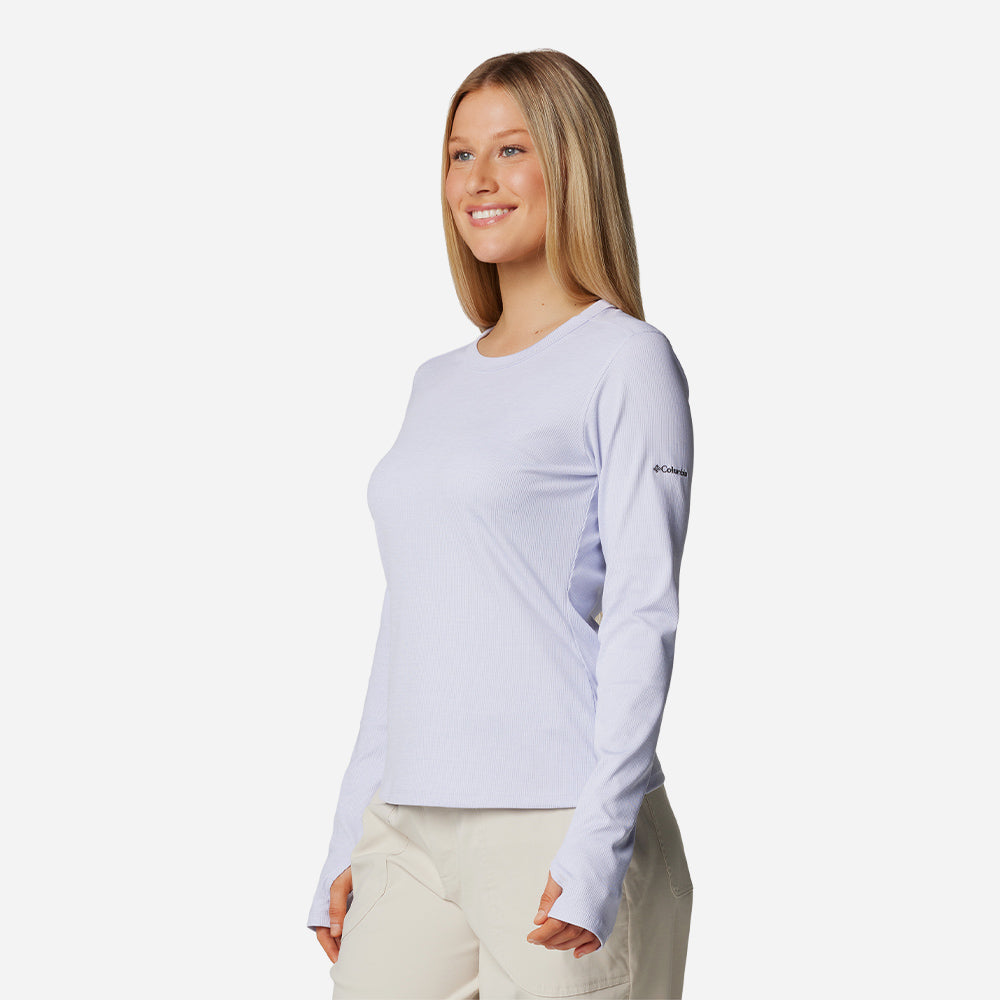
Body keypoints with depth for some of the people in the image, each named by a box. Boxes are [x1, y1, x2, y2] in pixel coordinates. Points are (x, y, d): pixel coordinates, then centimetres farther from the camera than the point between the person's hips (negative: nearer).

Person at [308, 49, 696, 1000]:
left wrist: (599, 845, -17)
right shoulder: (437, 384, 16)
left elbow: (642, 616, -9)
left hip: (557, 825, -6)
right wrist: (348, 845, 14)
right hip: (409, 832, 6)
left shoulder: (628, 362, -3)